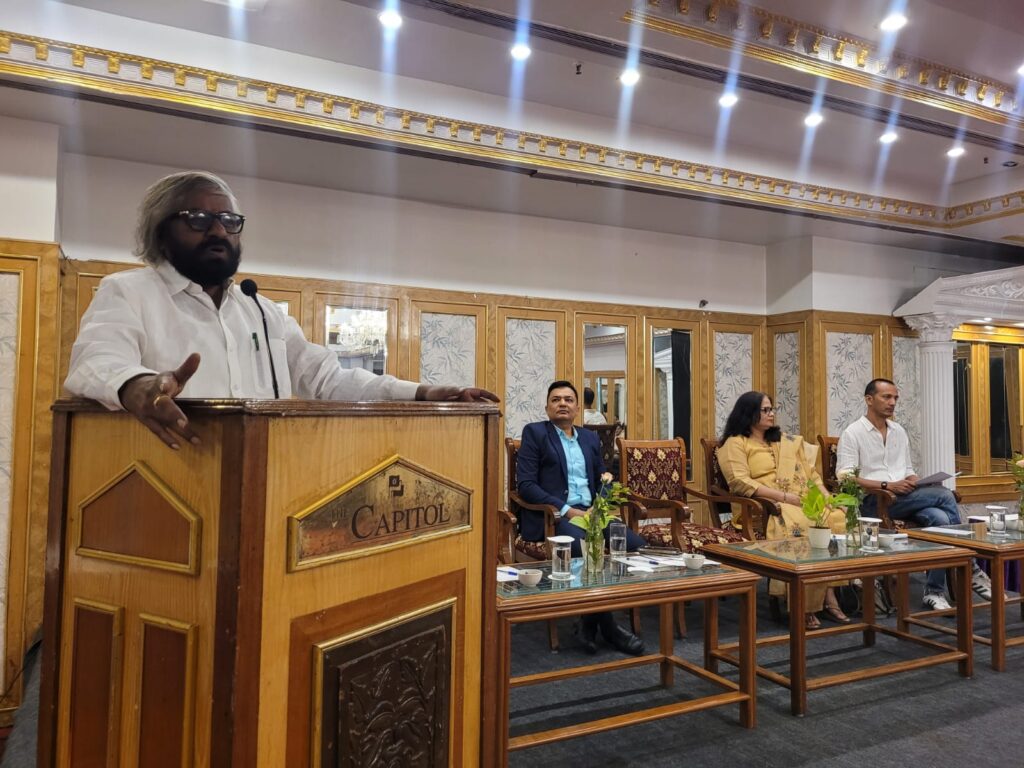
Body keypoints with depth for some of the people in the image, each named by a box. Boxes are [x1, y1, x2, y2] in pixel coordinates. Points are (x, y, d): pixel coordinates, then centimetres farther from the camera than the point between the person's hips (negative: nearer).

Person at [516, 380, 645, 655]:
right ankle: (607, 625, -12)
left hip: (589, 513, 6)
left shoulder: (590, 438, 20)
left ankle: (591, 619, -6)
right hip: (551, 516, -6)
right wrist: (567, 510, -16)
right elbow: (526, 485, -7)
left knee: (636, 545, -19)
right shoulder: (534, 432, 3)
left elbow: (601, 481, 20)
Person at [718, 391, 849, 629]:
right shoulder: (735, 444, 4)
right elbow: (740, 483, -11)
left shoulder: (786, 441, 27)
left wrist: (825, 495, 0)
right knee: (803, 526, -35)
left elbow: (811, 473, 21)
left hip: (803, 503, 6)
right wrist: (785, 497, -16)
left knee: (837, 517, -25)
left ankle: (827, 597, -21)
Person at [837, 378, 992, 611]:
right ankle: (971, 571, -12)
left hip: (905, 500, 6)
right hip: (872, 502, -6)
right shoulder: (852, 434, -2)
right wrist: (887, 485, -20)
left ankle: (934, 591, -20)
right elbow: (845, 478, -11)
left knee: (940, 518, -28)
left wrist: (913, 482, -2)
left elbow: (908, 469, 23)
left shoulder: (899, 432, 20)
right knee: (944, 495, -23)